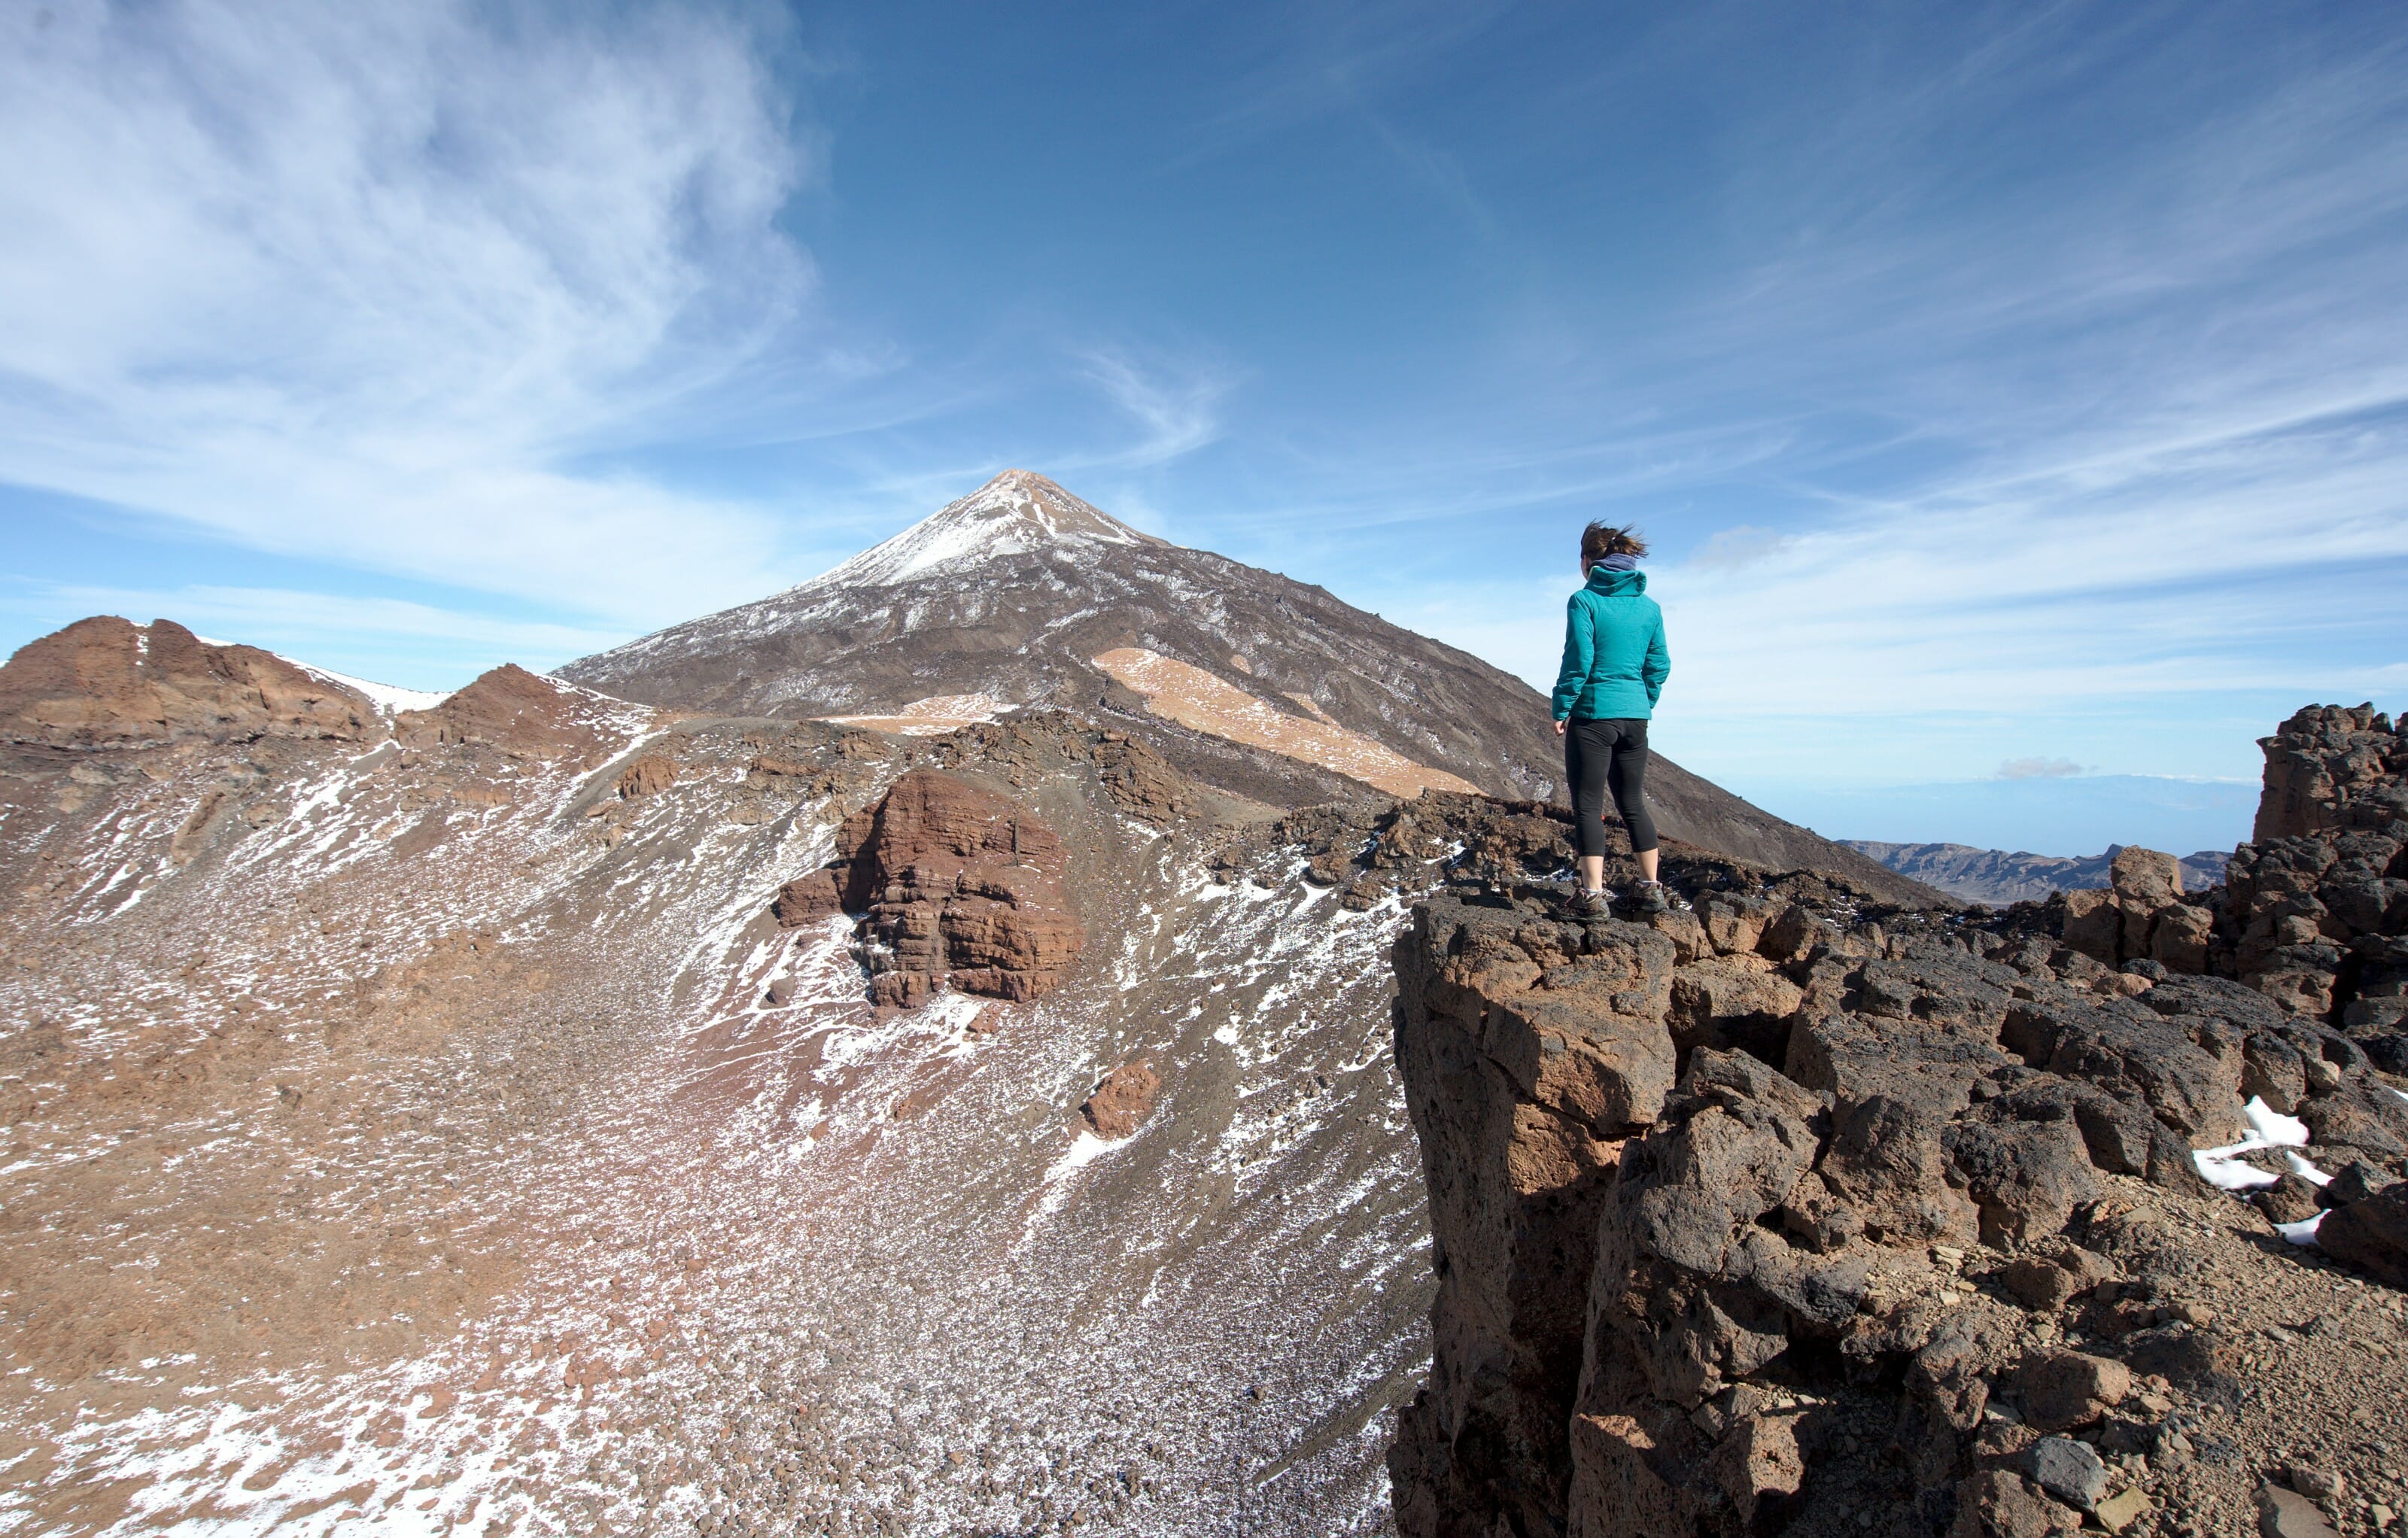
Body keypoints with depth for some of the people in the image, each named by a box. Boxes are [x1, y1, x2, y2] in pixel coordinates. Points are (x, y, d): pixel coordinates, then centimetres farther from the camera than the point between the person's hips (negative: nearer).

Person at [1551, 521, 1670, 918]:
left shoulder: (1584, 601, -8)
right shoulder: (1649, 607, 8)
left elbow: (1579, 661, -13)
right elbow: (1659, 665, 9)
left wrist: (1561, 708, -5)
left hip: (1593, 713, -6)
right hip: (1635, 717, 6)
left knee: (1589, 804, 1)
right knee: (1633, 802, 16)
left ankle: (1594, 895, -3)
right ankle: (1652, 890, 21)